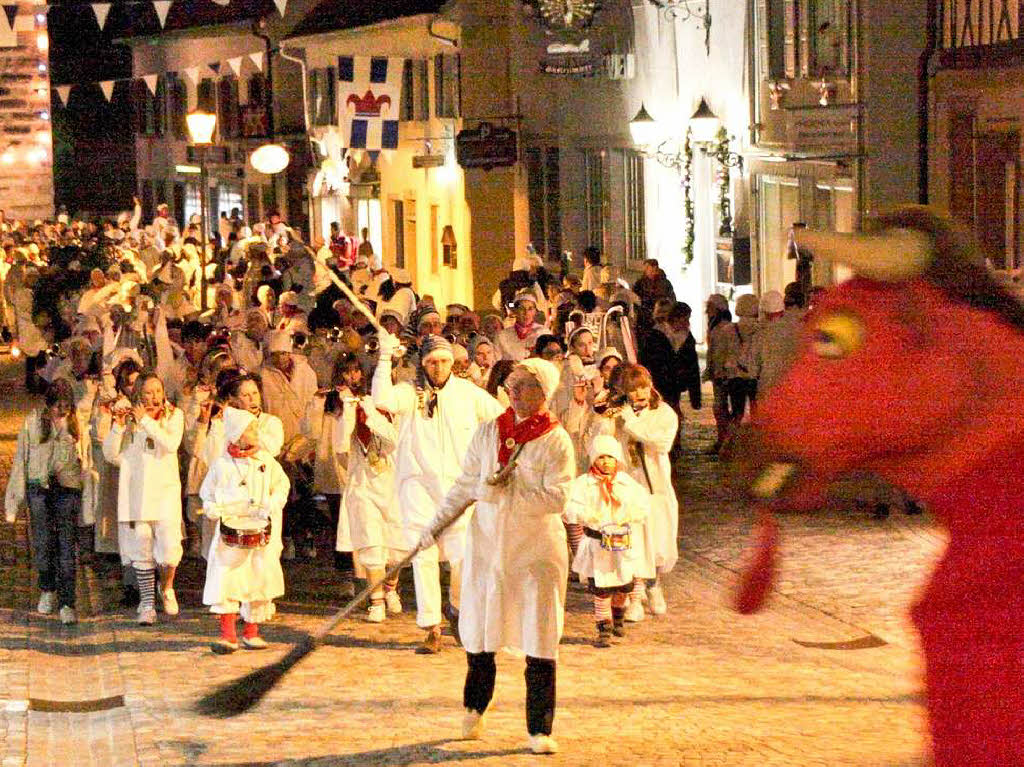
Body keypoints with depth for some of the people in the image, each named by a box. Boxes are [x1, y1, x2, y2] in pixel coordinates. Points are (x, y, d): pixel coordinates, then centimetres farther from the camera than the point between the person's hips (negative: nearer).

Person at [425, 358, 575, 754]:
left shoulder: (556, 442, -6)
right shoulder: (488, 432, 6)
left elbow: (556, 498, -15)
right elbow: (465, 483, 15)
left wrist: (505, 493, -20)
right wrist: (437, 522, 11)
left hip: (536, 549, -3)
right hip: (488, 543, 3)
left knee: (540, 638, -3)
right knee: (478, 631, 10)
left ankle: (540, 730, 5)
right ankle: (474, 709, 35)